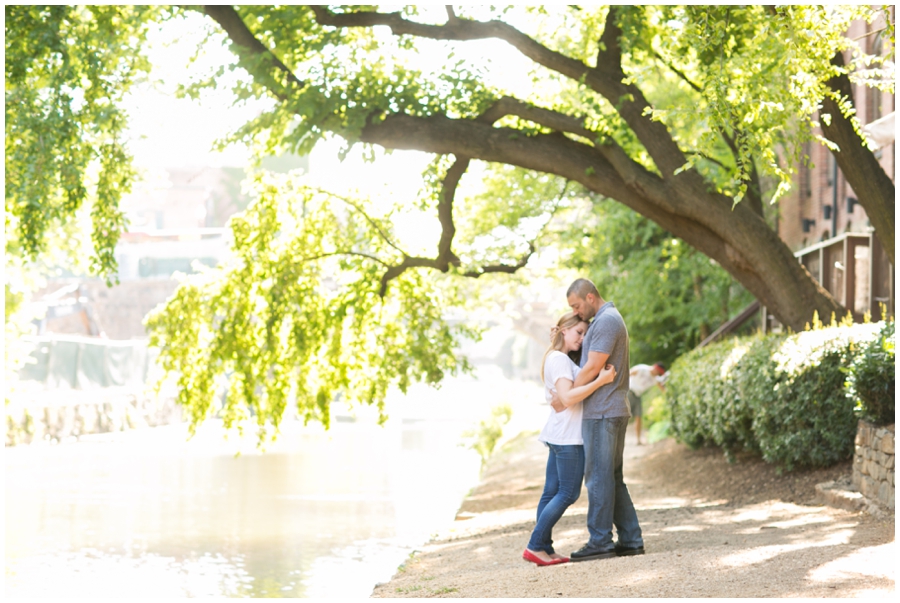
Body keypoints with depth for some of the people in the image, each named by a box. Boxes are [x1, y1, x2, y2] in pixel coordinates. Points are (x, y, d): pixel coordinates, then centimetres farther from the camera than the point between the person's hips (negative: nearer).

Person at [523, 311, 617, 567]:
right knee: (568, 493, -8)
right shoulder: (559, 359, -13)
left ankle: (544, 548, 7)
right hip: (567, 436, -10)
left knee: (552, 492, 7)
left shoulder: (557, 359, 19)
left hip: (558, 436, 10)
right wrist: (600, 380, -27)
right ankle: (535, 546, -9)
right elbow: (567, 398, -24)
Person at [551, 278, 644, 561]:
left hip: (602, 412, -10)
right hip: (612, 411, 10)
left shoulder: (607, 321, -14)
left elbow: (592, 368, -18)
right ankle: (630, 540, 12)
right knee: (612, 478, 12)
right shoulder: (605, 320, 19)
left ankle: (600, 542, -3)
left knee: (599, 477, -6)